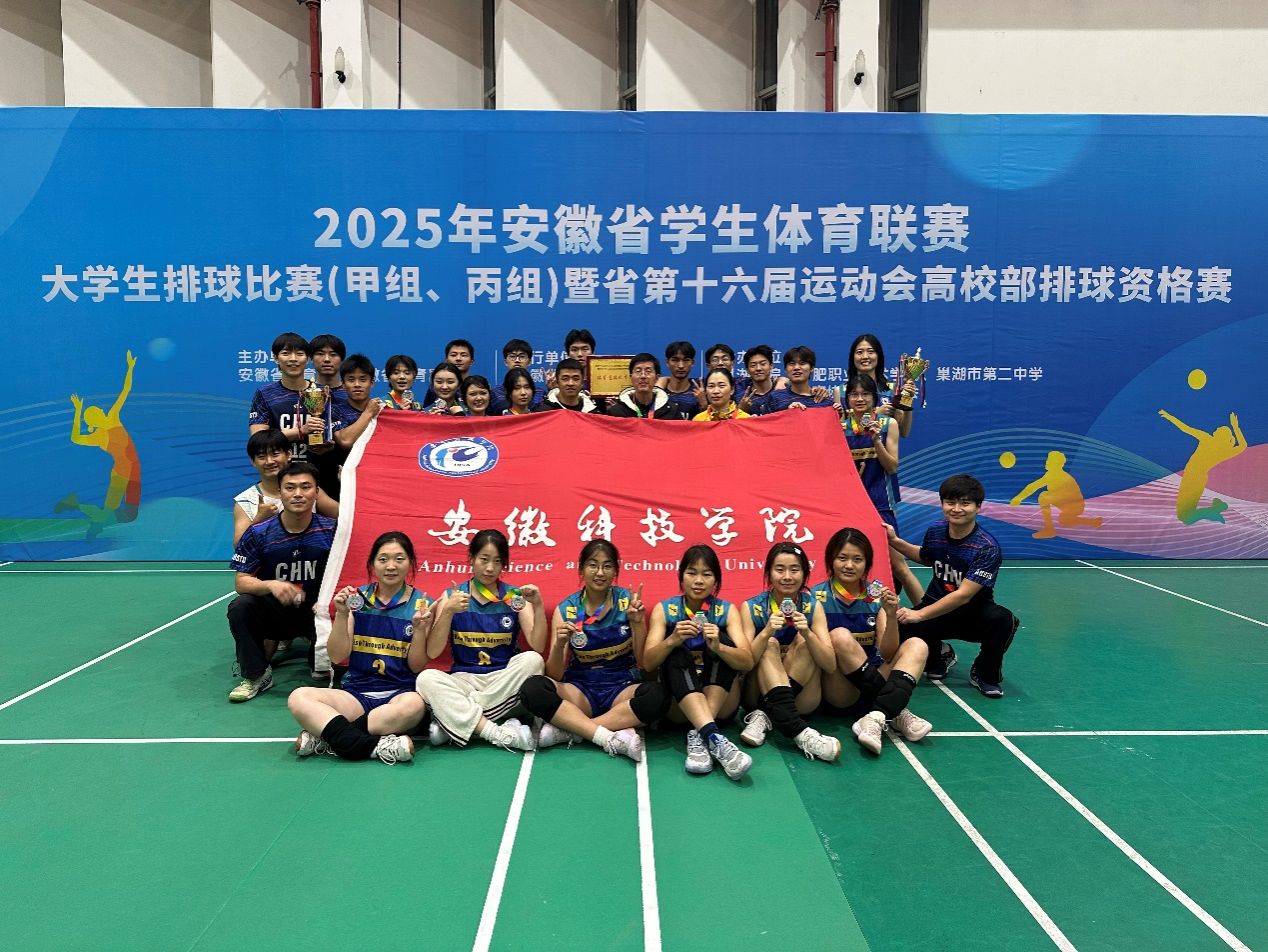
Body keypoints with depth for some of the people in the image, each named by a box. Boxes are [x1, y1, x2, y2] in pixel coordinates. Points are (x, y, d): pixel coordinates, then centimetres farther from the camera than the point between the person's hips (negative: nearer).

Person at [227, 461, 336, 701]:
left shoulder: (331, 531, -9)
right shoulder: (259, 534, -8)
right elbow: (241, 582, -10)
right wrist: (270, 585, -31)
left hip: (316, 612, -1)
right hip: (275, 611, 1)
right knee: (240, 607, -28)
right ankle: (256, 675, -7)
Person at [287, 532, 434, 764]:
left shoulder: (422, 604, 2)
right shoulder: (356, 598, 7)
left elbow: (416, 666, 1)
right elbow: (337, 657, 3)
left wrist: (419, 629, -14)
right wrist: (341, 615, -10)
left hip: (401, 693, -2)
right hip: (356, 694, 2)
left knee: (414, 704, -38)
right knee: (298, 697, -25)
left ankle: (323, 738, -23)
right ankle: (375, 746, -31)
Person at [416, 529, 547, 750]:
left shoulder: (515, 596, 2)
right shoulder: (452, 596, 2)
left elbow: (538, 647, -8)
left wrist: (538, 606, -21)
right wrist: (448, 611, -22)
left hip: (505, 680, 1)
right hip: (463, 679, 0)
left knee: (532, 660, -29)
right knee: (426, 678, -29)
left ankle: (455, 722, -24)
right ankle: (497, 734, -32)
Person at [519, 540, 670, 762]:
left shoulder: (627, 601, -3)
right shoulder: (566, 609, -2)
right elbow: (555, 674, -4)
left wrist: (637, 623, -20)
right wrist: (559, 646, -25)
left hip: (622, 688, 0)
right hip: (581, 689, 0)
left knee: (657, 695, -33)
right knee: (532, 688, -28)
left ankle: (568, 729, -23)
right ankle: (613, 738, -28)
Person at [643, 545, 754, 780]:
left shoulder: (727, 610, 0)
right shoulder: (664, 609, 0)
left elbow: (747, 662, -14)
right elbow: (648, 663, -11)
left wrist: (718, 647, -35)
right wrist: (671, 640, -32)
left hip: (720, 700, 1)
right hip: (677, 699, 0)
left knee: (724, 643, -23)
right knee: (678, 652, -28)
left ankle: (699, 735, -33)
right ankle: (714, 737, -46)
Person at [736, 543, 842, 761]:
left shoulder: (812, 607, -3)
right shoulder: (752, 607, -7)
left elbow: (830, 664, -12)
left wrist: (807, 633, -30)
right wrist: (766, 633, -33)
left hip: (800, 699, 1)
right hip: (758, 693, -1)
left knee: (803, 641, -20)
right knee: (770, 644, -25)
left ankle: (766, 716, -26)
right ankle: (799, 732, -41)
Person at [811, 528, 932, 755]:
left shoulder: (876, 596, 4)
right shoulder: (818, 597, -5)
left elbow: (887, 654, -3)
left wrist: (891, 616, -18)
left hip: (871, 683, 4)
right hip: (837, 689, -4)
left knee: (916, 646, -16)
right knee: (840, 636, -29)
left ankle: (875, 718, -34)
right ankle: (894, 713, -21)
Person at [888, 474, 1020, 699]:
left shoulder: (987, 548, -21)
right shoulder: (935, 532, -4)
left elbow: (963, 595, -26)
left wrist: (920, 614, -29)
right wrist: (895, 542, 11)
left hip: (974, 615, -3)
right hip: (937, 608, 3)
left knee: (1002, 620, -37)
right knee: (903, 627, -28)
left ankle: (985, 673, -4)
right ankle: (938, 656, 11)